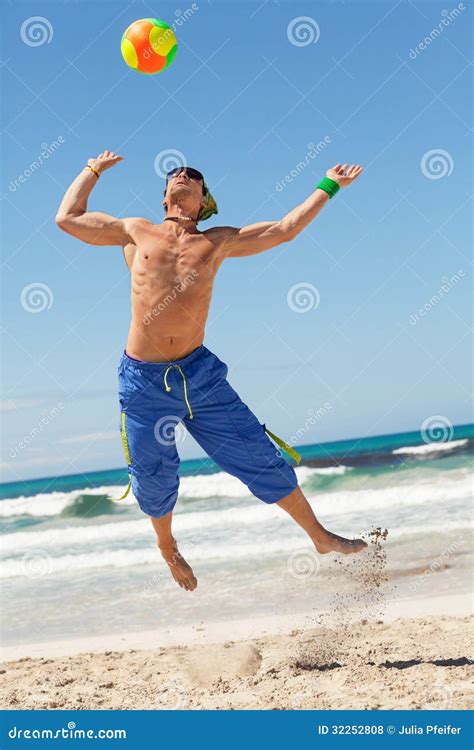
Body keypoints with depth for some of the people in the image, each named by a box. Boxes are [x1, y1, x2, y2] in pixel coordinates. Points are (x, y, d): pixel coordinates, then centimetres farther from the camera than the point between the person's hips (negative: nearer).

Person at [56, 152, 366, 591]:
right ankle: (167, 547, 39)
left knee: (261, 457, 2)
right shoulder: (137, 233, 10)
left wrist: (328, 186, 18)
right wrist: (94, 170, 26)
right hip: (143, 381, -1)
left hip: (201, 372, 1)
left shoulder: (219, 242, 12)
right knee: (155, 481, 9)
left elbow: (286, 228, 14)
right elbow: (67, 218, 15)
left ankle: (320, 538, 16)